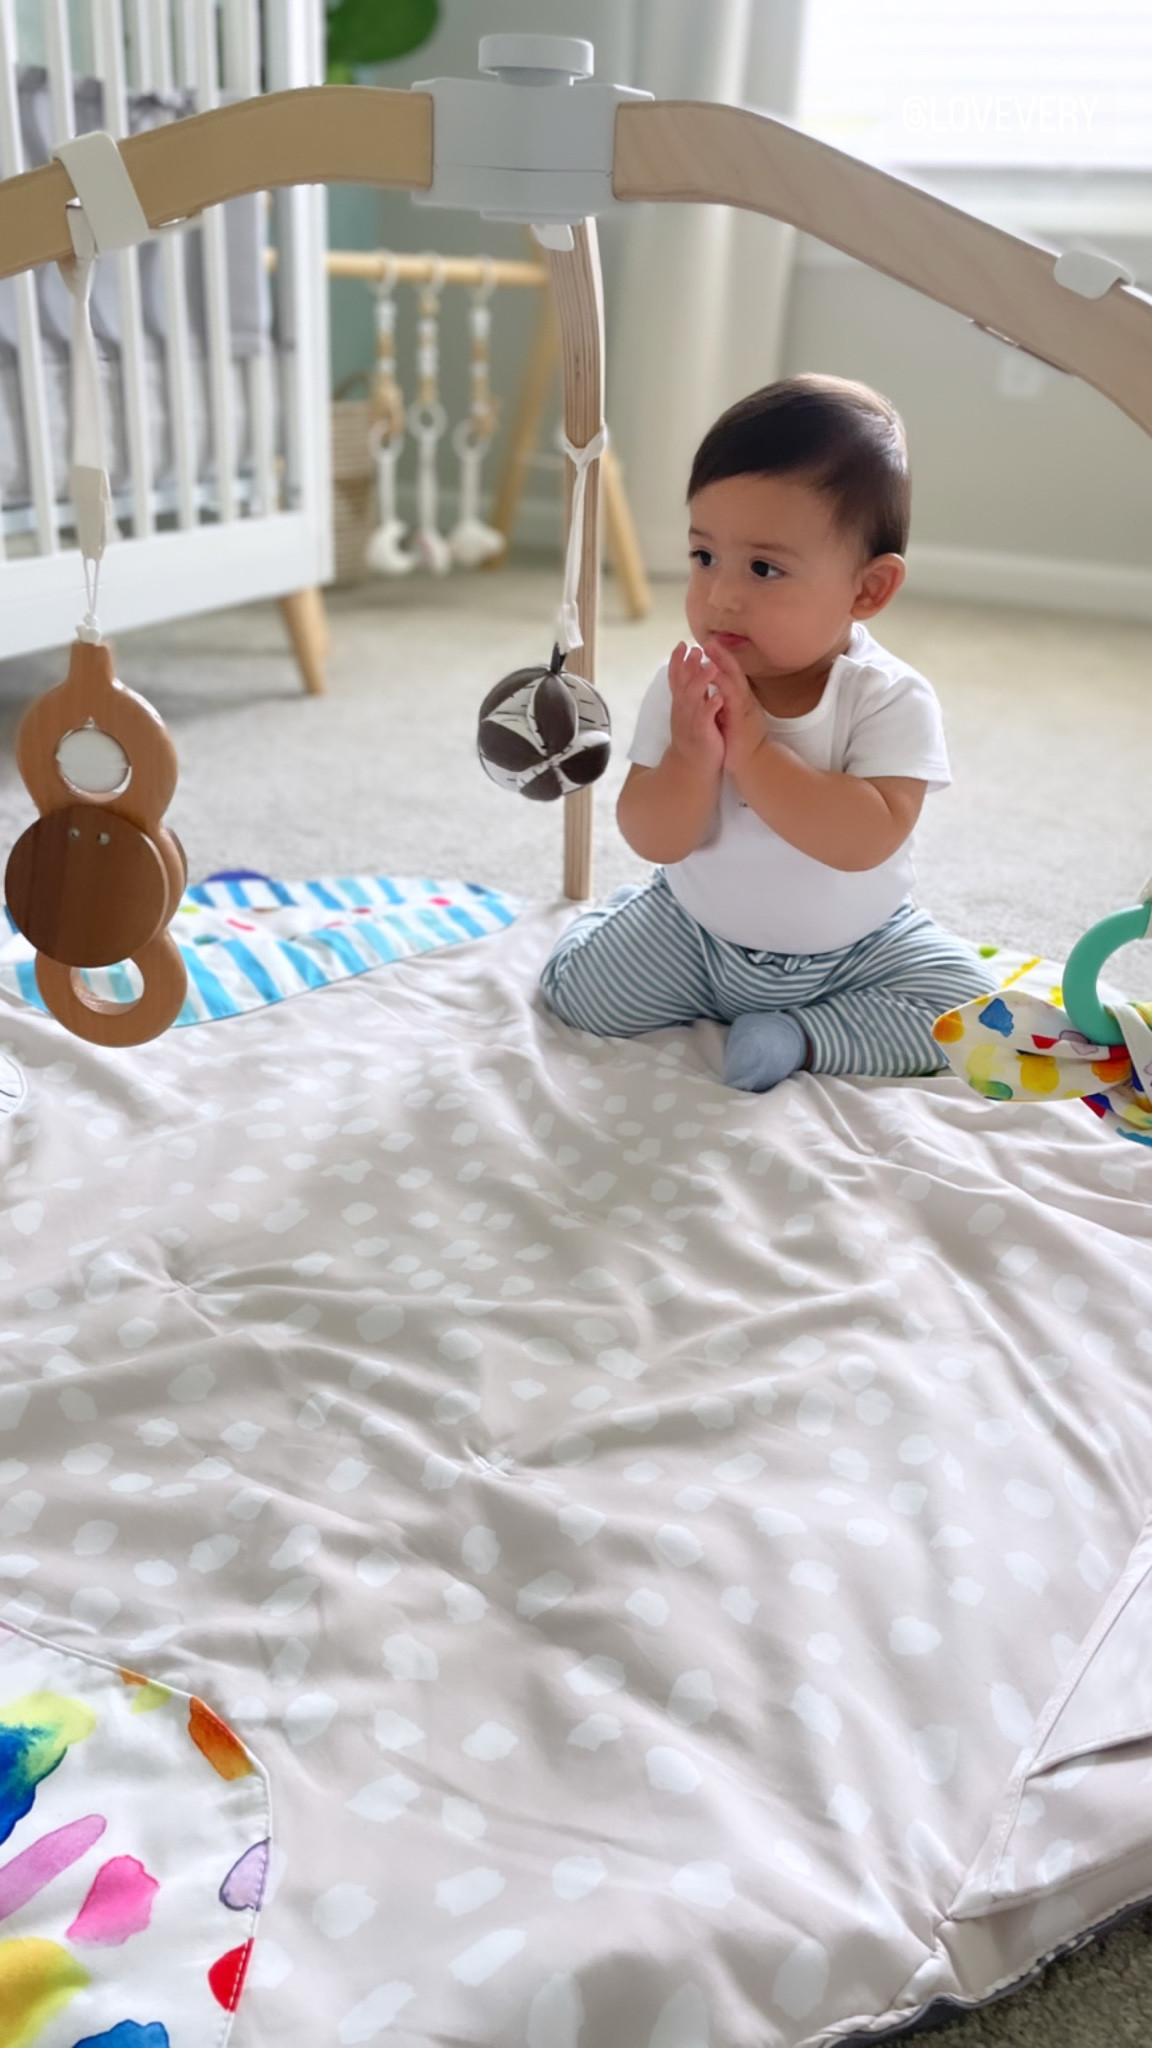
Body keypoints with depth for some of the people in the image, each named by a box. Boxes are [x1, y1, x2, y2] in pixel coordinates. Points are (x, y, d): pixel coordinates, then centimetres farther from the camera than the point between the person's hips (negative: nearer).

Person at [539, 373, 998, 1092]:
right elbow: (656, 841, -16)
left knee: (967, 1001, -16)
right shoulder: (684, 687, -14)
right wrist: (690, 757, -35)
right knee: (576, 986, -6)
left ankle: (802, 1037, -6)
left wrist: (754, 747, -37)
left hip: (856, 947, -1)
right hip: (692, 934, 2)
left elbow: (869, 839, -34)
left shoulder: (893, 699, -21)